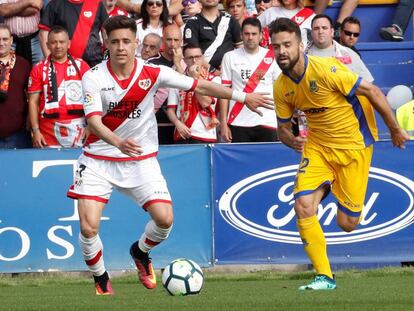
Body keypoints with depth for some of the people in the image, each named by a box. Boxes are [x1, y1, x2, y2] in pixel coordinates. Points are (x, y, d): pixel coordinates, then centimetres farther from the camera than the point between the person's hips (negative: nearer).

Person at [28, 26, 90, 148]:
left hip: (78, 128, 1)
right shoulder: (39, 69, 6)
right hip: (50, 132, -1)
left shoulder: (81, 66, 7)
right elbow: (33, 102, 5)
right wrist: (35, 130, -3)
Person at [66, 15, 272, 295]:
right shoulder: (94, 78, -14)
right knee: (88, 227, -15)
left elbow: (199, 86, -2)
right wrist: (119, 143, -44)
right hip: (99, 160, -2)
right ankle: (101, 280, 14)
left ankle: (140, 252, 23)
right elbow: (94, 121, -25)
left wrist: (244, 97, -2)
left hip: (141, 159, 2)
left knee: (165, 219, -12)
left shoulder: (152, 73, -10)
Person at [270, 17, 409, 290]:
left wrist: (395, 130, -9)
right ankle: (325, 277, -8)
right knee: (303, 204, -19)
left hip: (354, 144, -4)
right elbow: (283, 128, 5)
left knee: (346, 224, -2)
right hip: (317, 145, 4)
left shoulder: (326, 69, -25)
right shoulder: (281, 87, -7)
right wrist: (293, 141, -19)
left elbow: (373, 92, -17)